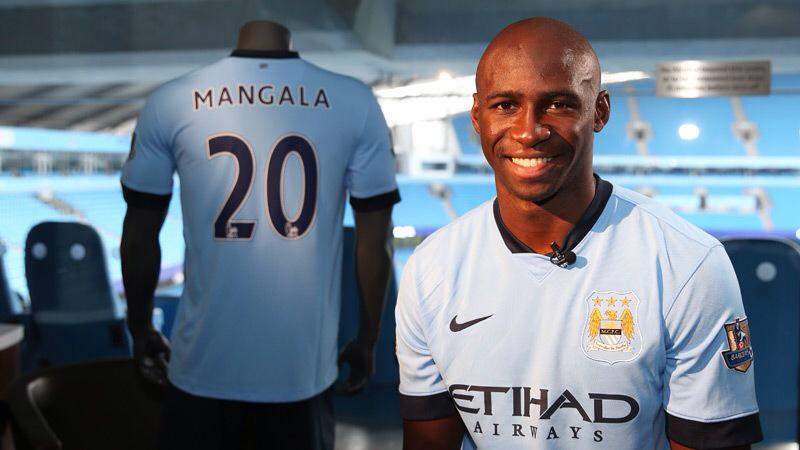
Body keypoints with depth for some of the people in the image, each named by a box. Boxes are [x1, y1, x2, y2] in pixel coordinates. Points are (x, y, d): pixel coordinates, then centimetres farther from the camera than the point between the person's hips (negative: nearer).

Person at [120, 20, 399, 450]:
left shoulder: (170, 104, -7)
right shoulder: (355, 104, -7)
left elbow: (140, 238, 1)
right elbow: (376, 241, -2)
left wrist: (140, 329, 17)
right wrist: (366, 340, 12)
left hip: (203, 365, 0)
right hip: (305, 365, 0)